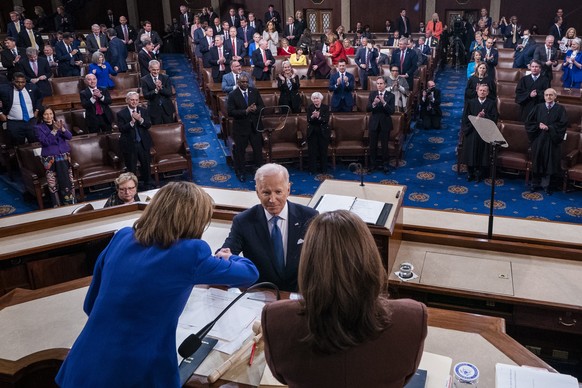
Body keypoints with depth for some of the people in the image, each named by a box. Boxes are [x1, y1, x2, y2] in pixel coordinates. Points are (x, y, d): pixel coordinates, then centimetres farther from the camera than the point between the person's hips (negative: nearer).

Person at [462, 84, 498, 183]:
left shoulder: (492, 103, 8)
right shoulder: (470, 102, 11)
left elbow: (494, 119, 0)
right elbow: (465, 117, 3)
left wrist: (484, 115, -15)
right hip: (472, 131, 1)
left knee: (483, 154, -7)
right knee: (471, 151, -5)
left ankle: (480, 174, 5)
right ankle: (470, 173, 7)